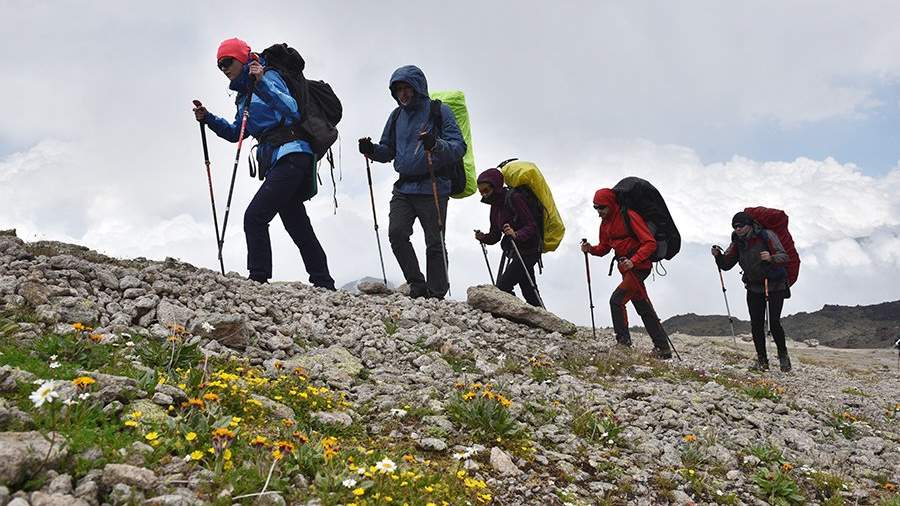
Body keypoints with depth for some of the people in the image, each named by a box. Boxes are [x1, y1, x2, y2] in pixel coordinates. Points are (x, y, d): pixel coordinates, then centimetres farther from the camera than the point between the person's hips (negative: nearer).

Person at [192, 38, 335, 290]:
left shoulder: (268, 77, -2)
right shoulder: (244, 94, 23)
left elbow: (292, 111, -18)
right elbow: (235, 133, 27)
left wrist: (261, 84, -26)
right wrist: (208, 118, 14)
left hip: (291, 154, -10)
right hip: (277, 162, 10)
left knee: (254, 217, -17)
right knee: (298, 227, 9)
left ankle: (258, 278, -17)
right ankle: (324, 285, 12)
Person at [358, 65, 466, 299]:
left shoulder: (439, 111, -2)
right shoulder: (397, 116, 15)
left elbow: (459, 147, -9)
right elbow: (388, 151, 23)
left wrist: (436, 145, -29)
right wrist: (372, 150, 0)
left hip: (433, 188, -5)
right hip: (403, 188, 5)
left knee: (434, 243, -1)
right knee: (396, 233, -11)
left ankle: (436, 294, 7)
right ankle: (417, 284, 2)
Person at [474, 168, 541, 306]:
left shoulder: (514, 198, -16)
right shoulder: (495, 205, 9)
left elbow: (531, 226, -21)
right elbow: (495, 235, 11)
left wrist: (516, 234, -38)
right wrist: (483, 237, -9)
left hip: (528, 250, -9)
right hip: (516, 252, 9)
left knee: (502, 286, -18)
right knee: (529, 294, 14)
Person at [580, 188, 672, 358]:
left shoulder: (629, 217, -16)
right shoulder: (605, 223, 10)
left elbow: (650, 243, -19)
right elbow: (604, 248, 15)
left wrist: (633, 261, -28)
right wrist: (590, 249, -6)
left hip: (639, 266, -9)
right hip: (626, 268, 9)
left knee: (616, 300, -18)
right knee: (644, 308, 12)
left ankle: (623, 342, -12)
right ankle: (663, 348, 20)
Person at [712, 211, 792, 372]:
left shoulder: (767, 236, -16)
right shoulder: (737, 243, -1)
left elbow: (784, 257, -23)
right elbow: (726, 265, 0)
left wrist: (771, 258, -44)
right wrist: (718, 255, -20)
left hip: (775, 286, -4)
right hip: (754, 288, 4)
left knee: (774, 322, -13)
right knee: (756, 325, -2)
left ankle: (783, 354, 10)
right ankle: (762, 360, 9)